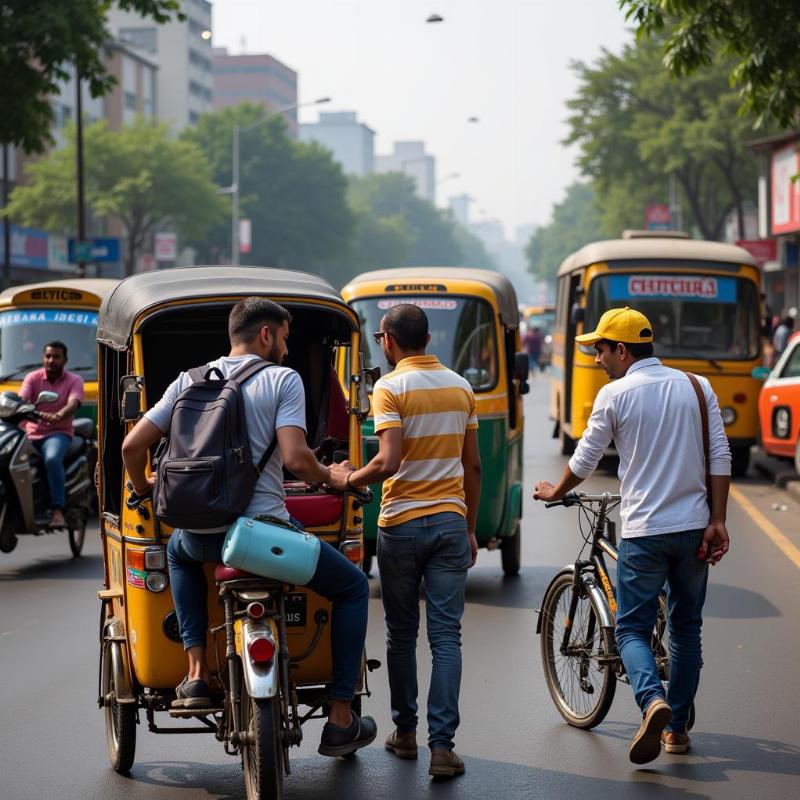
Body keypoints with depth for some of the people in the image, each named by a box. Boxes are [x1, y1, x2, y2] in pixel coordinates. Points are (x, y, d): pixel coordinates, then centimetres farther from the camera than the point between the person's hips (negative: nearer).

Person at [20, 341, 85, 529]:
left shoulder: (74, 381, 3)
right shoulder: (33, 377, 10)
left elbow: (73, 404, -16)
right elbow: (21, 398, -7)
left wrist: (58, 416, -39)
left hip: (58, 433, -4)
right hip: (32, 433, 4)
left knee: (52, 460, -36)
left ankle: (57, 510, -40)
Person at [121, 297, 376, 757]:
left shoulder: (191, 381, 11)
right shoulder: (283, 379, -2)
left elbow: (133, 446, 8)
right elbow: (295, 459, -16)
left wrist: (143, 486, 28)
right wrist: (326, 476, 5)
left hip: (203, 534, 4)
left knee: (179, 550, 41)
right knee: (354, 588, 18)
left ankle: (197, 673, 26)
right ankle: (341, 721, 14)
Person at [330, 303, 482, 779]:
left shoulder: (390, 388, -8)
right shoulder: (461, 387, 8)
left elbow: (389, 462, -19)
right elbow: (473, 466, 12)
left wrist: (347, 478, -1)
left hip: (401, 525, -3)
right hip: (451, 521, 3)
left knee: (402, 633, 12)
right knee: (446, 637, -1)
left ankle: (406, 732, 23)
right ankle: (443, 745, -8)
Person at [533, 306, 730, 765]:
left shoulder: (616, 395, -6)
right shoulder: (697, 387, 5)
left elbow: (585, 460, 3)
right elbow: (720, 458, 0)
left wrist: (555, 493, 22)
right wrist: (717, 521, 2)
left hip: (644, 531, -4)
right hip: (694, 528, 4)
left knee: (633, 628, 5)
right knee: (687, 627, 15)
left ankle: (653, 699, -22)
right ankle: (678, 727, 18)